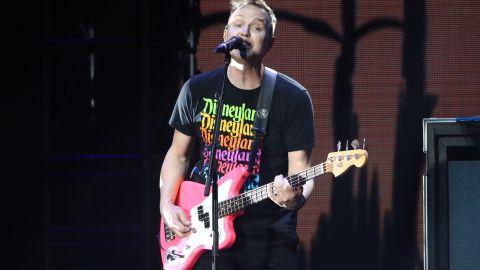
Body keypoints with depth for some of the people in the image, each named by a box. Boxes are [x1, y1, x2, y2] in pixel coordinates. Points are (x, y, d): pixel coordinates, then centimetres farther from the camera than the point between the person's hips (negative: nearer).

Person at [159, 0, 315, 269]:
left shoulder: (293, 98, -5)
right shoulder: (198, 90, 4)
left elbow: (300, 170, -7)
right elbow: (178, 155, 14)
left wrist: (296, 198, -29)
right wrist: (167, 205, -1)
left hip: (269, 237, -2)